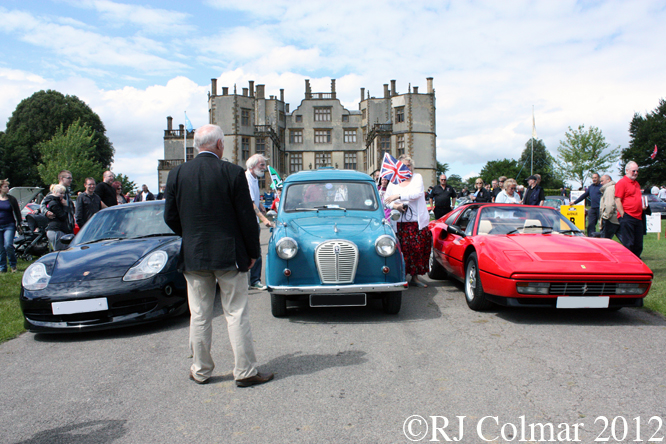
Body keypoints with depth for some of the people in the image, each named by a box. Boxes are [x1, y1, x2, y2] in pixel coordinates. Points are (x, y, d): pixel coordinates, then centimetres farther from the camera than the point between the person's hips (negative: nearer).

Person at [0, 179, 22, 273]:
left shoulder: (12, 199, 5)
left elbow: (17, 212, 8)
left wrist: (19, 224, 3)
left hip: (9, 226, -2)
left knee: (8, 245, -16)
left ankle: (13, 265, 2)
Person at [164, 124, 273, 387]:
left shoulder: (177, 174, 0)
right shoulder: (232, 172, -10)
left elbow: (170, 217, 4)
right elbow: (246, 216, -8)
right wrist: (252, 252, 2)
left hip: (193, 256, 3)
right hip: (229, 254, -3)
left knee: (199, 316, 13)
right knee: (236, 315, 5)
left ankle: (200, 371, 25)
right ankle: (245, 372, 12)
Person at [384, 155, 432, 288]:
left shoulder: (417, 177, 7)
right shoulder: (393, 181, 12)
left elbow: (417, 193, -11)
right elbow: (386, 200, 10)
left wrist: (398, 196, -19)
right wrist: (394, 205, -11)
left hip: (417, 222, 0)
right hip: (399, 223, 0)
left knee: (419, 248, 0)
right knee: (402, 250, -4)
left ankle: (415, 277, 13)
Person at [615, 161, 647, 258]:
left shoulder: (636, 183, 21)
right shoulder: (621, 183, -7)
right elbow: (617, 200, -13)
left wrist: (643, 205, 14)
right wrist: (623, 215, -17)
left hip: (638, 217, 9)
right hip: (627, 217, -9)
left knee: (638, 244, 11)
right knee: (628, 244, -6)